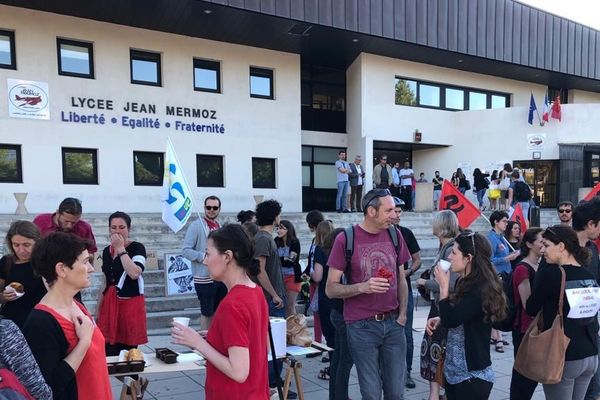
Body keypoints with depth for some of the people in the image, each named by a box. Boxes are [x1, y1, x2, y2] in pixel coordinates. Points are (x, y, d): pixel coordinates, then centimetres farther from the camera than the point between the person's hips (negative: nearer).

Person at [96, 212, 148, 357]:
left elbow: (134, 273, -25)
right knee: (109, 353, 1)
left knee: (128, 349, -1)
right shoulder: (106, 251, 11)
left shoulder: (137, 248, -7)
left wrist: (121, 249, -17)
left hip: (130, 304, -5)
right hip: (110, 305, 5)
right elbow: (105, 283, 18)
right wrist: (98, 310, 17)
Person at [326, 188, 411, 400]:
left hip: (393, 324, 4)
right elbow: (331, 289, -7)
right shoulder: (345, 240, -9)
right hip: (362, 327, -3)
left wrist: (403, 314, 1)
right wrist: (362, 287, -22)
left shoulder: (394, 235, 3)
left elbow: (401, 280, 12)